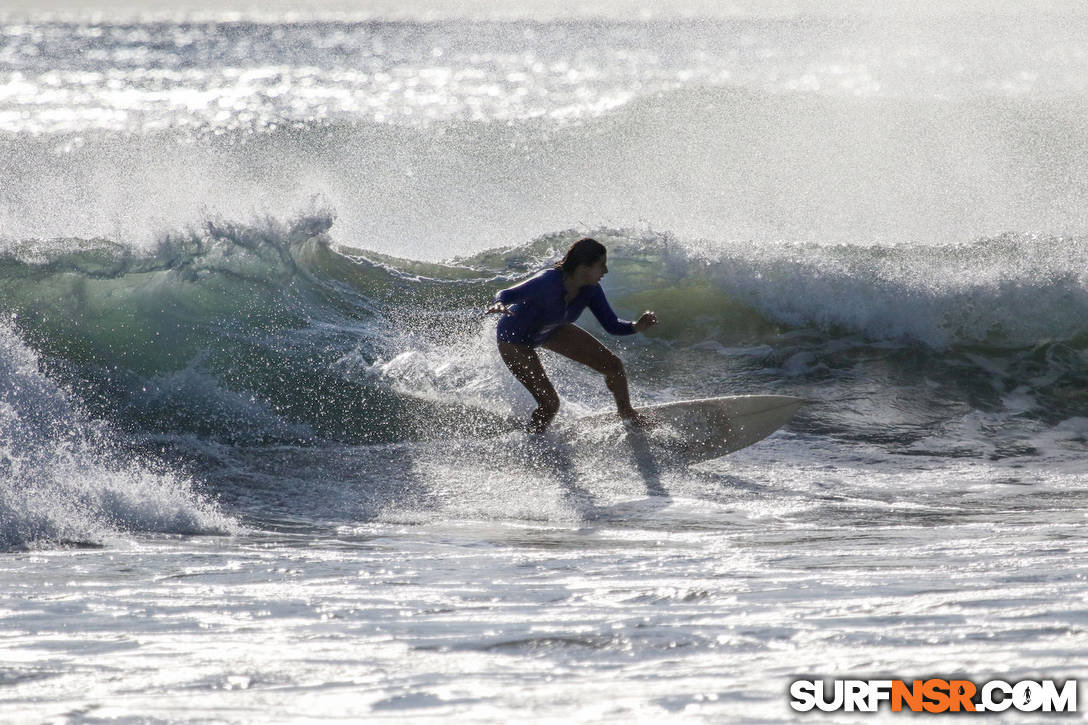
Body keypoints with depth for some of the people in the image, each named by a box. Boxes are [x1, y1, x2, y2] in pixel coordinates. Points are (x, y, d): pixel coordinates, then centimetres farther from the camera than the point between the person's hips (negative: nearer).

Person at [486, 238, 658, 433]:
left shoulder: (590, 289, -19)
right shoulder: (547, 282, -40)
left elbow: (612, 326, -12)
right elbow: (507, 294, -42)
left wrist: (637, 327, -33)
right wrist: (499, 305, -66)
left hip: (552, 330, 7)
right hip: (514, 340, -7)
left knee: (613, 365, 4)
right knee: (549, 403, -17)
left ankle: (627, 414, 30)